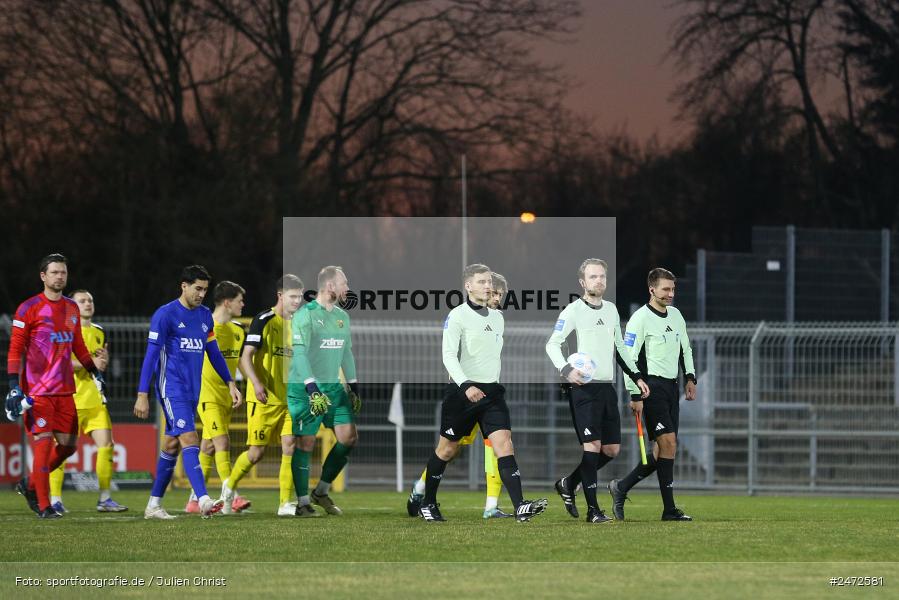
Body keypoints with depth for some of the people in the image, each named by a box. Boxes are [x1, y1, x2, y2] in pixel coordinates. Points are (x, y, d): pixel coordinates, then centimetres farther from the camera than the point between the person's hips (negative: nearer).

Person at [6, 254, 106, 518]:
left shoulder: (71, 308, 13)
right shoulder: (29, 308, -6)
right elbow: (15, 350, -8)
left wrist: (95, 372, 23)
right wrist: (14, 385, -16)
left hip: (64, 389, 6)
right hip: (37, 391, -6)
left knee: (68, 444, 5)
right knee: (44, 442, -10)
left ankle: (30, 485, 25)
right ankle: (43, 506, -2)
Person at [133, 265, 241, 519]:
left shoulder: (205, 316, 12)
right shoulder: (165, 315, -9)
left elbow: (214, 352, 21)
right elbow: (151, 355, -10)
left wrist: (230, 384, 15)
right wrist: (142, 395, -14)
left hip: (192, 391, 7)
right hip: (172, 389, -7)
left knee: (172, 445, 10)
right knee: (189, 439, -18)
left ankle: (154, 505, 16)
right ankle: (204, 501, -28)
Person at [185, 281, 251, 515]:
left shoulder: (237, 330, 10)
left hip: (226, 396, 7)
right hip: (207, 395, -7)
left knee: (209, 447, 9)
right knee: (222, 443, -16)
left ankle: (194, 500, 14)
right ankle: (231, 499, -21)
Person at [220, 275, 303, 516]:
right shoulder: (263, 321, -9)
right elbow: (246, 357, -15)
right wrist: (256, 383, -30)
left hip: (288, 399, 6)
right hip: (263, 398, -6)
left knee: (290, 448, -6)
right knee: (257, 452, -2)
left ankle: (285, 503, -5)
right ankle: (230, 485, 24)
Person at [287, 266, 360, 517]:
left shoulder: (342, 317, 13)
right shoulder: (306, 315, -11)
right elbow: (299, 353, -18)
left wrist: (354, 387, 18)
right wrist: (312, 389, -25)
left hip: (333, 387, 7)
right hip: (306, 388, -7)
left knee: (349, 438, 0)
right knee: (306, 442, -6)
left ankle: (321, 492, 14)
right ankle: (303, 502, 1)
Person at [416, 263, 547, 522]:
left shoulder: (497, 317, 13)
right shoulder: (457, 316, -8)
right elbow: (449, 356, -17)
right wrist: (466, 385, -29)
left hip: (491, 392, 5)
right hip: (462, 392, -5)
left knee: (504, 443, -12)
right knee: (446, 449, 7)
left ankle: (520, 507, -23)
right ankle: (427, 503, 25)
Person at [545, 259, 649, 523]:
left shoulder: (611, 310, 15)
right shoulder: (573, 311, -5)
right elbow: (552, 344, -6)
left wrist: (636, 376, 21)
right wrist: (566, 370, -22)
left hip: (607, 387, 7)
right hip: (583, 388, -7)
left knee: (612, 449, 6)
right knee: (592, 446, -11)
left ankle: (568, 484, 23)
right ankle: (593, 509, -7)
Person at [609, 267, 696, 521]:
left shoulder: (676, 315, 14)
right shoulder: (640, 319, -10)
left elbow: (685, 349, 25)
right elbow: (629, 358, -12)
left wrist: (690, 378, 12)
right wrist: (635, 396, -15)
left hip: (671, 386, 8)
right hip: (652, 386, -8)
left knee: (662, 449, 4)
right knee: (668, 443, -13)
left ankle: (621, 487, 17)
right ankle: (669, 509, -10)